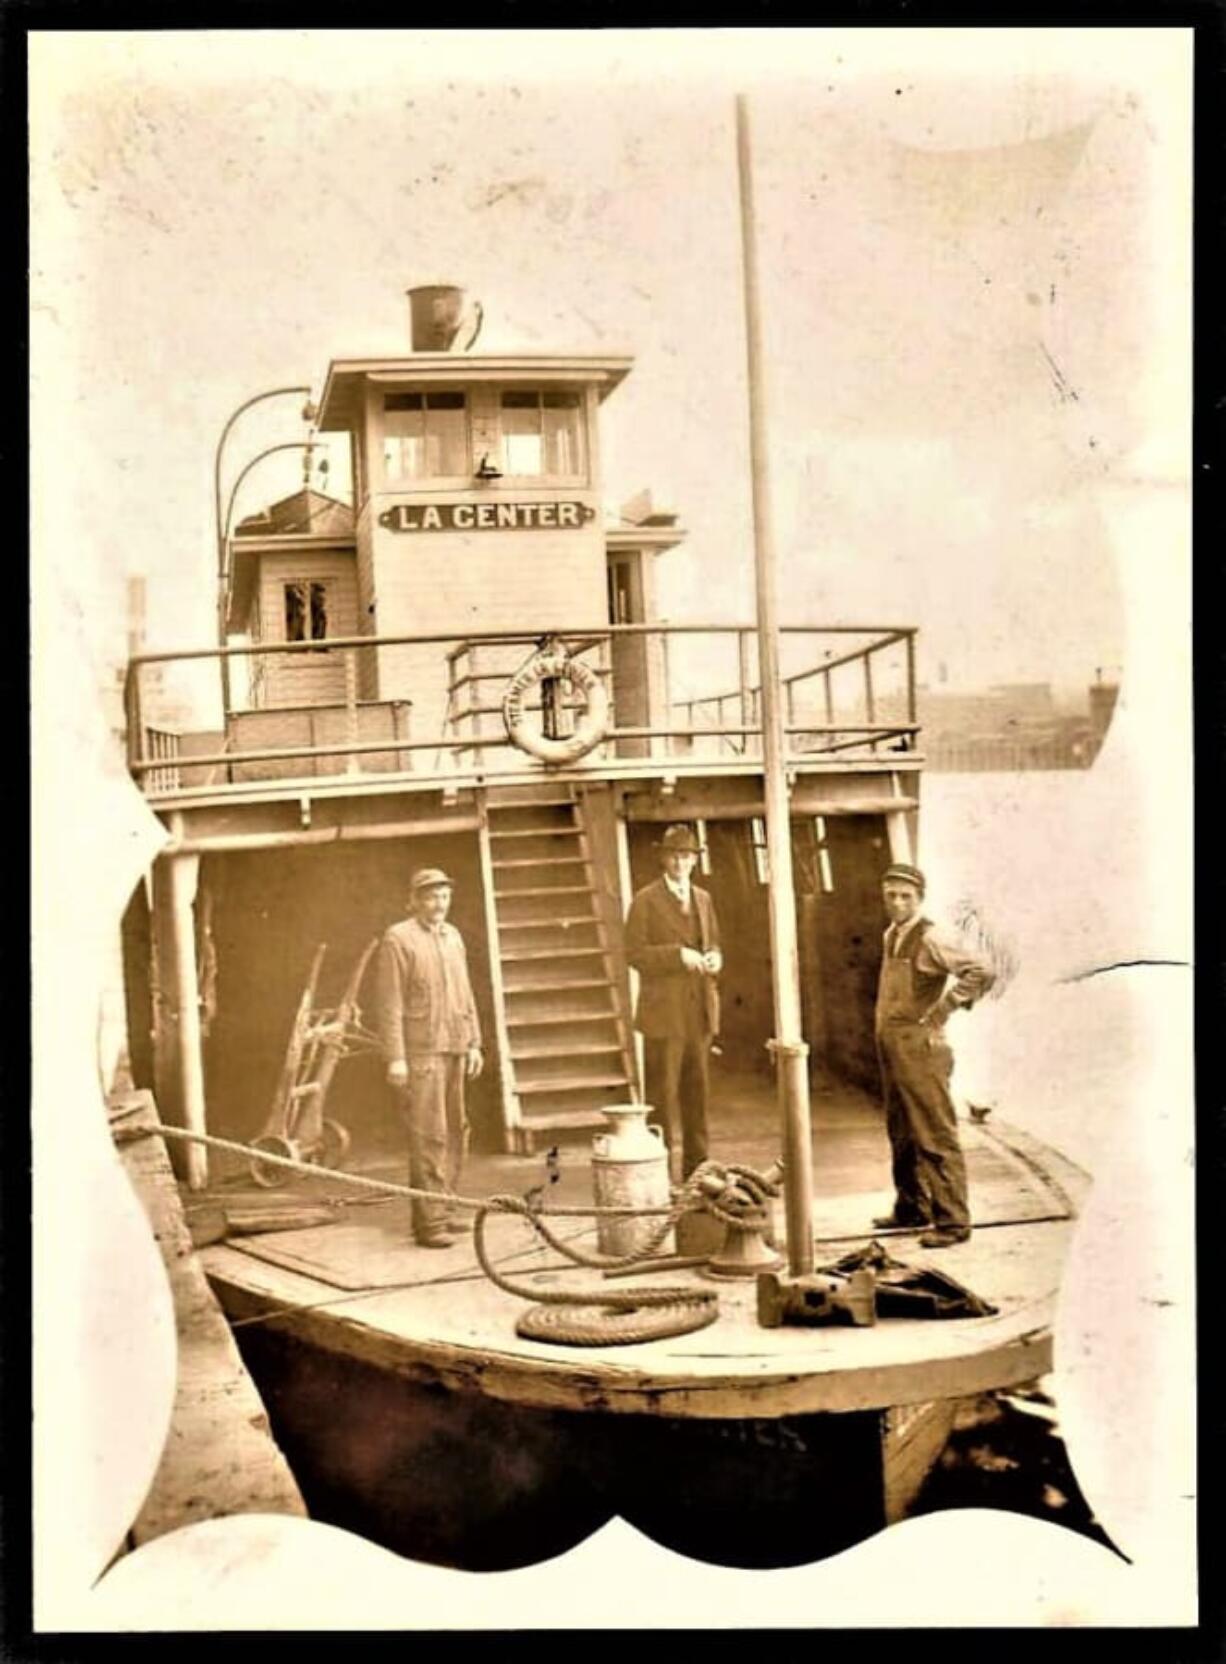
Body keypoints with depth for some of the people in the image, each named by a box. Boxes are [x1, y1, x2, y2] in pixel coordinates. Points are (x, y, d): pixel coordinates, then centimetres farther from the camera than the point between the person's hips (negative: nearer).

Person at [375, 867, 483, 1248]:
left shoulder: (453, 936, 15)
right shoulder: (398, 939, -6)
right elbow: (389, 1004, -10)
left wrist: (474, 1043, 15)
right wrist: (394, 1057, -15)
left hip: (455, 1050, 7)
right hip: (421, 1052, -7)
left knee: (455, 1134, 9)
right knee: (428, 1135, -8)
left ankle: (440, 1208, 19)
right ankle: (429, 1221, -7)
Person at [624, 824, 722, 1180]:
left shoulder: (703, 899, 15)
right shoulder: (646, 900, -3)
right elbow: (635, 952, -9)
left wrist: (713, 958, 0)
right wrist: (678, 955, -19)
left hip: (700, 1008, 6)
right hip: (664, 1010, -6)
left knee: (696, 1087, 11)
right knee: (664, 1089, -4)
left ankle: (696, 1165, 18)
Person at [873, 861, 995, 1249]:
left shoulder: (929, 939, -12)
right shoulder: (890, 936, 14)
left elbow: (981, 972, -21)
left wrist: (941, 1010, -16)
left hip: (918, 1048, -9)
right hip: (890, 1047, 9)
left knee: (935, 1136, -6)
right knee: (901, 1134, 17)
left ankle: (952, 1221, -2)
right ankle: (911, 1207, 29)